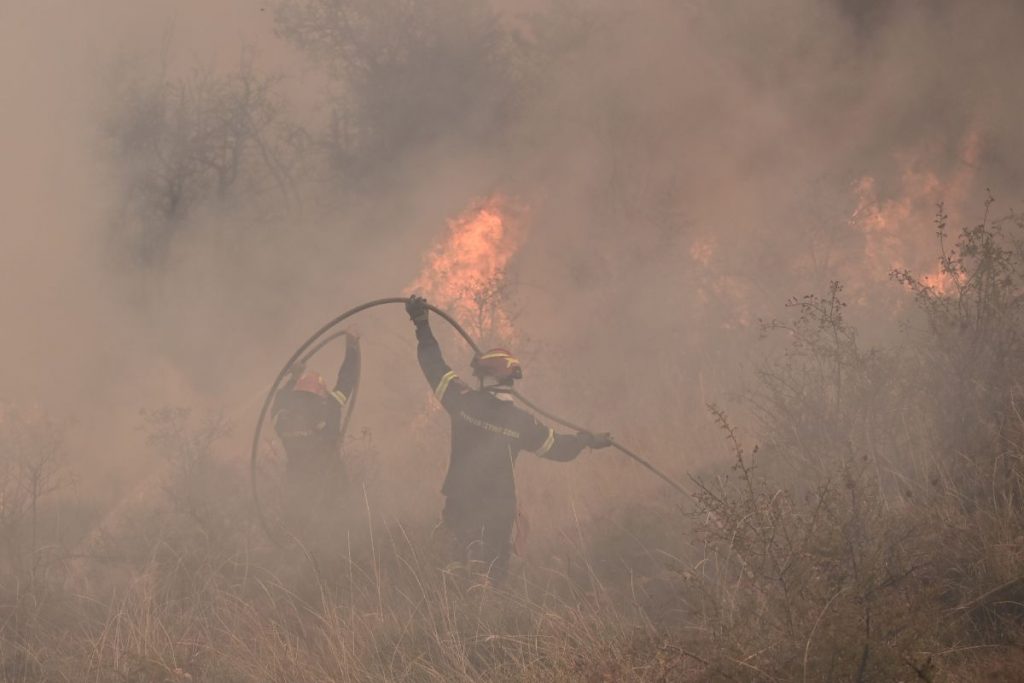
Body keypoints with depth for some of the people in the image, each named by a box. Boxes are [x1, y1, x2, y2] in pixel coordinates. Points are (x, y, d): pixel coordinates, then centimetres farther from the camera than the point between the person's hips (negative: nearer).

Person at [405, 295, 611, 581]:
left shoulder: (464, 403, -8)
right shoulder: (520, 421, -4)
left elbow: (435, 367, 1)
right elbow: (558, 447, 9)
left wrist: (422, 325, 11)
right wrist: (587, 440, 28)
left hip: (460, 506, -1)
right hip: (500, 512, 1)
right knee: (494, 575, 12)